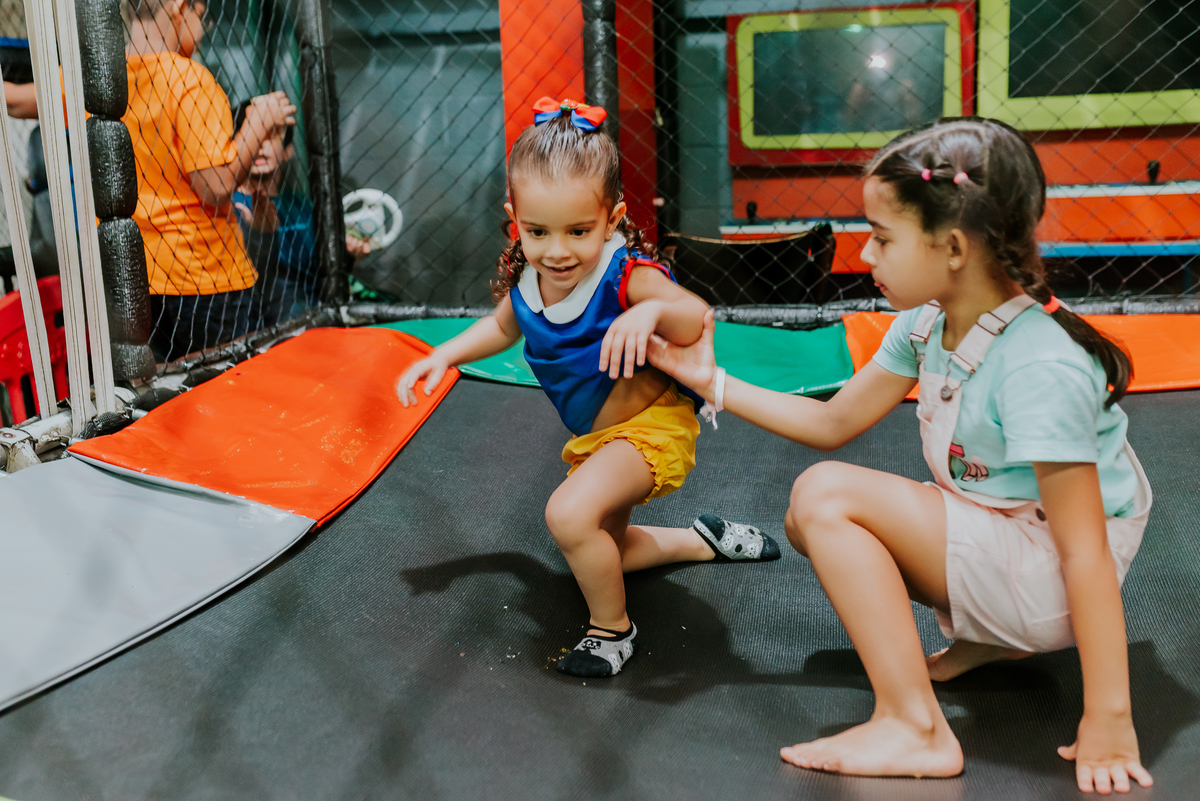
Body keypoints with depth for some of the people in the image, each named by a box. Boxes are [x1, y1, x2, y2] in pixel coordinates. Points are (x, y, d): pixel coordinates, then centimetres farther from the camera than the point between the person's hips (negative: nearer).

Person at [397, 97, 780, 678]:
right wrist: (443, 357, 2)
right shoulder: (525, 277, -10)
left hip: (652, 424, -8)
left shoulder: (626, 273, -30)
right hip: (593, 436, 8)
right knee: (601, 549, 25)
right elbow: (504, 327, 12)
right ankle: (704, 539, 46)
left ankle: (612, 627, -2)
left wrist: (652, 310, -61)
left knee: (570, 513, -31)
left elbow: (696, 319, -42)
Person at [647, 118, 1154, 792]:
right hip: (993, 539, 9)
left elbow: (1085, 551, -27)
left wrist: (1108, 719, -24)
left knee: (826, 493, -20)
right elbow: (834, 422, 8)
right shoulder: (927, 323, -3)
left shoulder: (1039, 368, -28)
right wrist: (714, 382, 5)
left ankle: (914, 729, -18)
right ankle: (987, 636, 8)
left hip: (1049, 579, -9)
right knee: (809, 522, 5)